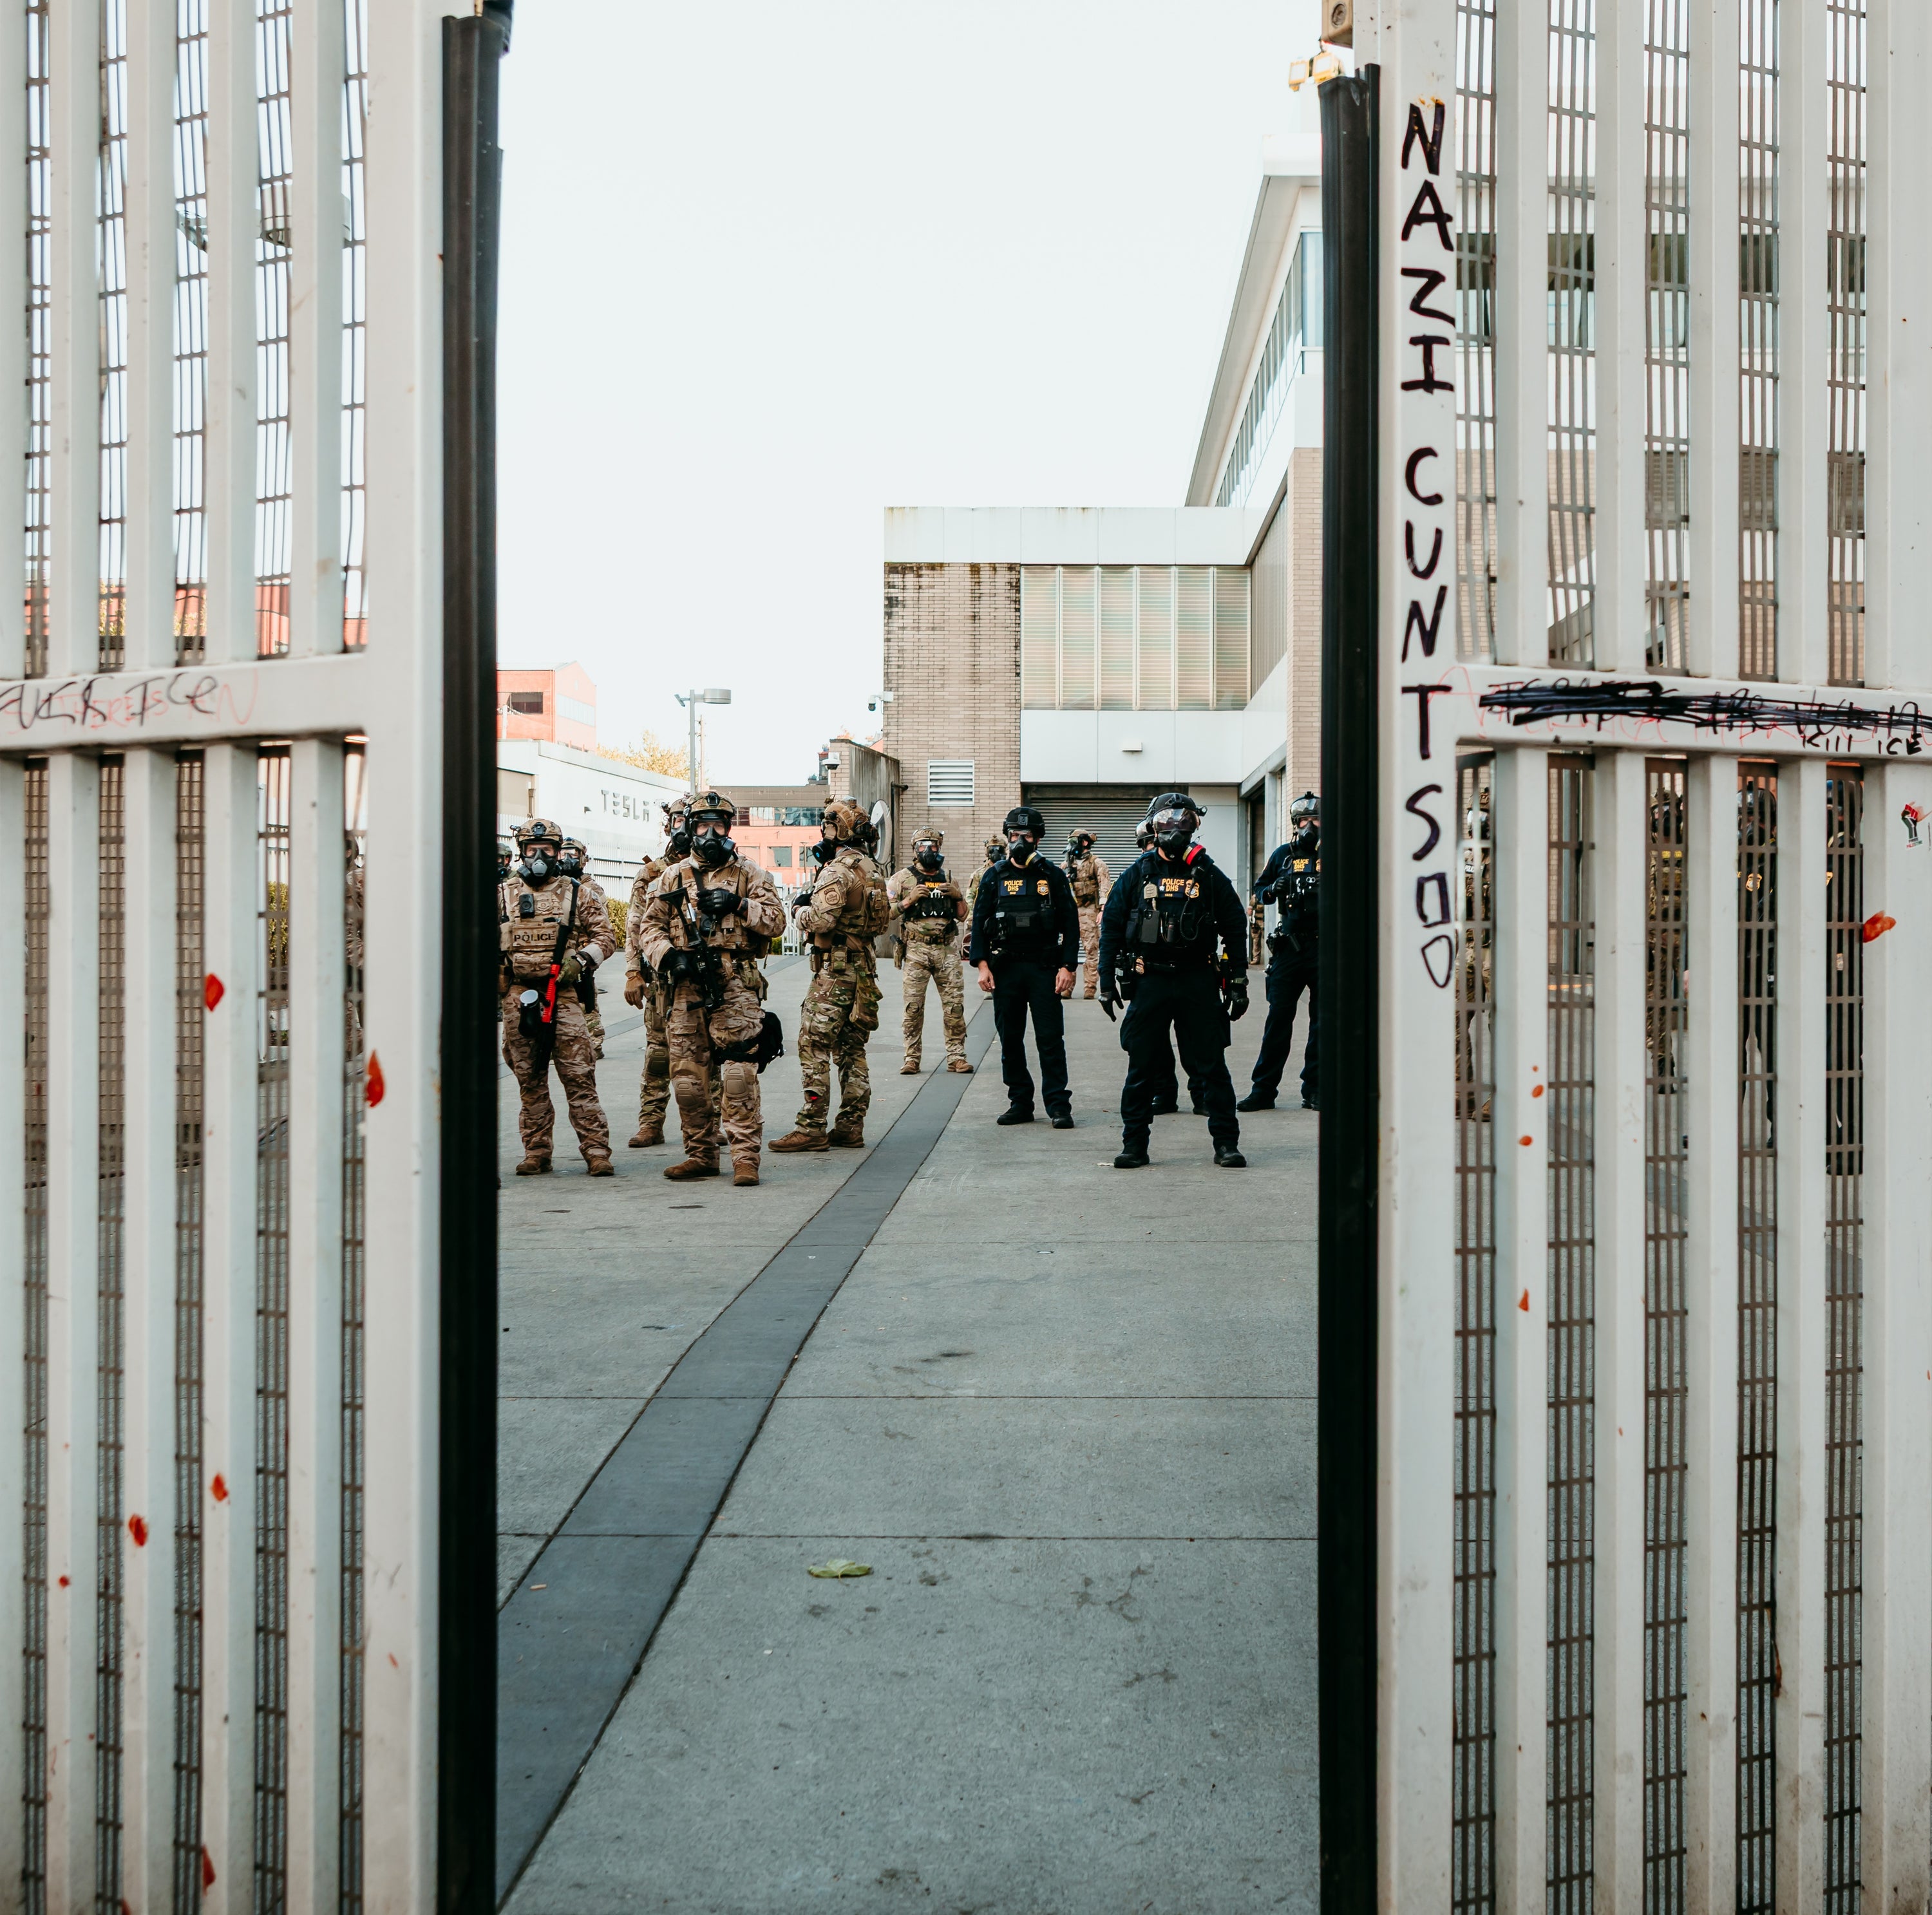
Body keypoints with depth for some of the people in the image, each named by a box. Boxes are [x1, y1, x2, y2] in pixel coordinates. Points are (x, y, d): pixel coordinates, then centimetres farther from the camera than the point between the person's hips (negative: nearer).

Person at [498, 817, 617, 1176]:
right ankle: (536, 1154, 15)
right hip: (517, 997, 2)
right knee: (529, 1080, 7)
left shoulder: (578, 895, 8)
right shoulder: (503, 896, 13)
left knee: (579, 1076, -7)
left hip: (563, 996, -2)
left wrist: (580, 960, -8)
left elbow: (605, 935, 8)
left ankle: (596, 1151, -5)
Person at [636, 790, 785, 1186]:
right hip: (686, 989, 3)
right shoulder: (673, 878, 15)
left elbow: (776, 920, 2)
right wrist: (667, 954, -6)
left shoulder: (749, 874, 9)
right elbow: (650, 927, 13)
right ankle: (701, 1155, 18)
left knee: (738, 1075, -10)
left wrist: (739, 905, -12)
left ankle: (745, 1157, -5)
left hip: (736, 989, -3)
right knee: (688, 1077, 6)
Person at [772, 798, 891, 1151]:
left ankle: (812, 1127, -5)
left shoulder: (837, 871, -15)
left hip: (834, 970, -9)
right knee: (851, 1049, 11)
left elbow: (821, 920, -24)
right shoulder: (870, 868, 14)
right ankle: (850, 1127, 14)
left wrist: (800, 910, -2)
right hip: (863, 967, 9)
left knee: (815, 1047, -5)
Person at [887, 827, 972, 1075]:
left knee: (955, 1003, 0)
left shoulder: (949, 879, 15)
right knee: (914, 1006, -3)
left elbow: (962, 915, 18)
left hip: (947, 950, 3)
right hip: (916, 950, -2)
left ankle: (956, 1056, 7)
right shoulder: (902, 878, 6)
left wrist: (958, 896, 0)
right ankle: (911, 1058, 5)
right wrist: (909, 901, -11)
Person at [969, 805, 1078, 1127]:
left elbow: (1070, 924, 3)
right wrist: (982, 964, -4)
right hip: (1004, 968, 2)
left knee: (1051, 1039, -4)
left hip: (1044, 967, -2)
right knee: (1010, 1040, 6)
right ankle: (1020, 1103, 15)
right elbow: (979, 922, 7)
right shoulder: (995, 876, 8)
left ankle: (1058, 1105, 1)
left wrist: (1067, 966, -6)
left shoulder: (1053, 876, 5)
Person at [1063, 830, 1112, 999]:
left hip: (1088, 913, -5)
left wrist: (1102, 910, -20)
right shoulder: (1067, 865, 17)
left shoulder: (1097, 864, 1)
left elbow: (1105, 888, -9)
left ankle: (1091, 988, -3)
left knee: (1091, 950, -5)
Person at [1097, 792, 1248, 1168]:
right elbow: (1112, 926, 7)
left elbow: (1235, 927, 8)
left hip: (1199, 981, 0)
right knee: (1141, 1067, 5)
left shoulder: (1209, 875, 5)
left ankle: (1226, 1143, 12)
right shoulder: (1137, 874, 5)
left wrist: (1238, 982, 4)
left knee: (1211, 1066, 2)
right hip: (1149, 980, 1)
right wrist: (1107, 981, 1)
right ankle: (1135, 1145, 15)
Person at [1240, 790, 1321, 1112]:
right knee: (1278, 1019, 0)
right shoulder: (1284, 854, 10)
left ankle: (1314, 1090, 14)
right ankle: (1263, 1090, 6)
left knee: (1323, 1022, 5)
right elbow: (1259, 890, 16)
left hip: (1325, 946, 0)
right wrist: (1274, 889, -6)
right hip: (1289, 946, 0)